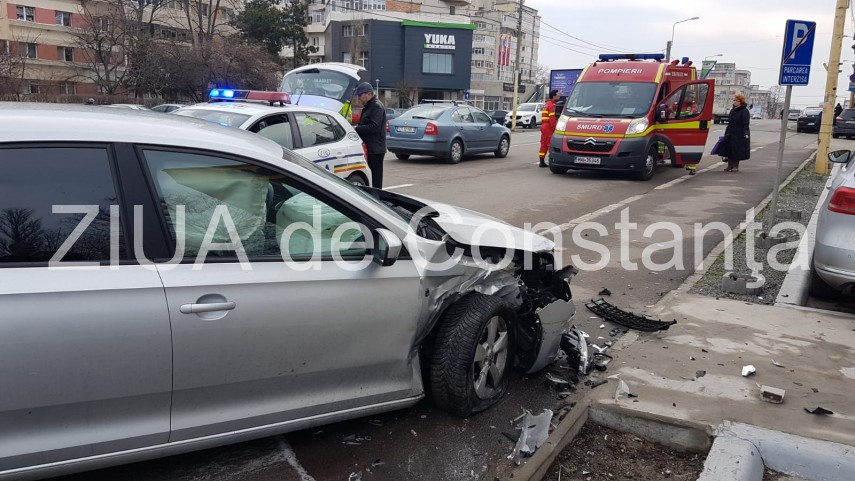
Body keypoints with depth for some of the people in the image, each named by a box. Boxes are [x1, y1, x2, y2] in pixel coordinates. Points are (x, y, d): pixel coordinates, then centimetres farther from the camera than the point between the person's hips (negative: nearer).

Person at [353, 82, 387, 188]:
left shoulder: (377, 106, -13)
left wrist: (356, 129, -21)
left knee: (375, 176, -8)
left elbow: (374, 127, -24)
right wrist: (356, 127, 8)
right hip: (370, 148, 10)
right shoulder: (368, 106, 20)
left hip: (375, 149, -10)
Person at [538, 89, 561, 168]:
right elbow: (552, 118, -19)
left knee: (544, 144, 9)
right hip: (549, 127, -10)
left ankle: (542, 162, 11)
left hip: (543, 126, 10)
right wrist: (554, 128, -19)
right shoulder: (551, 105, -12)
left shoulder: (546, 104, 20)